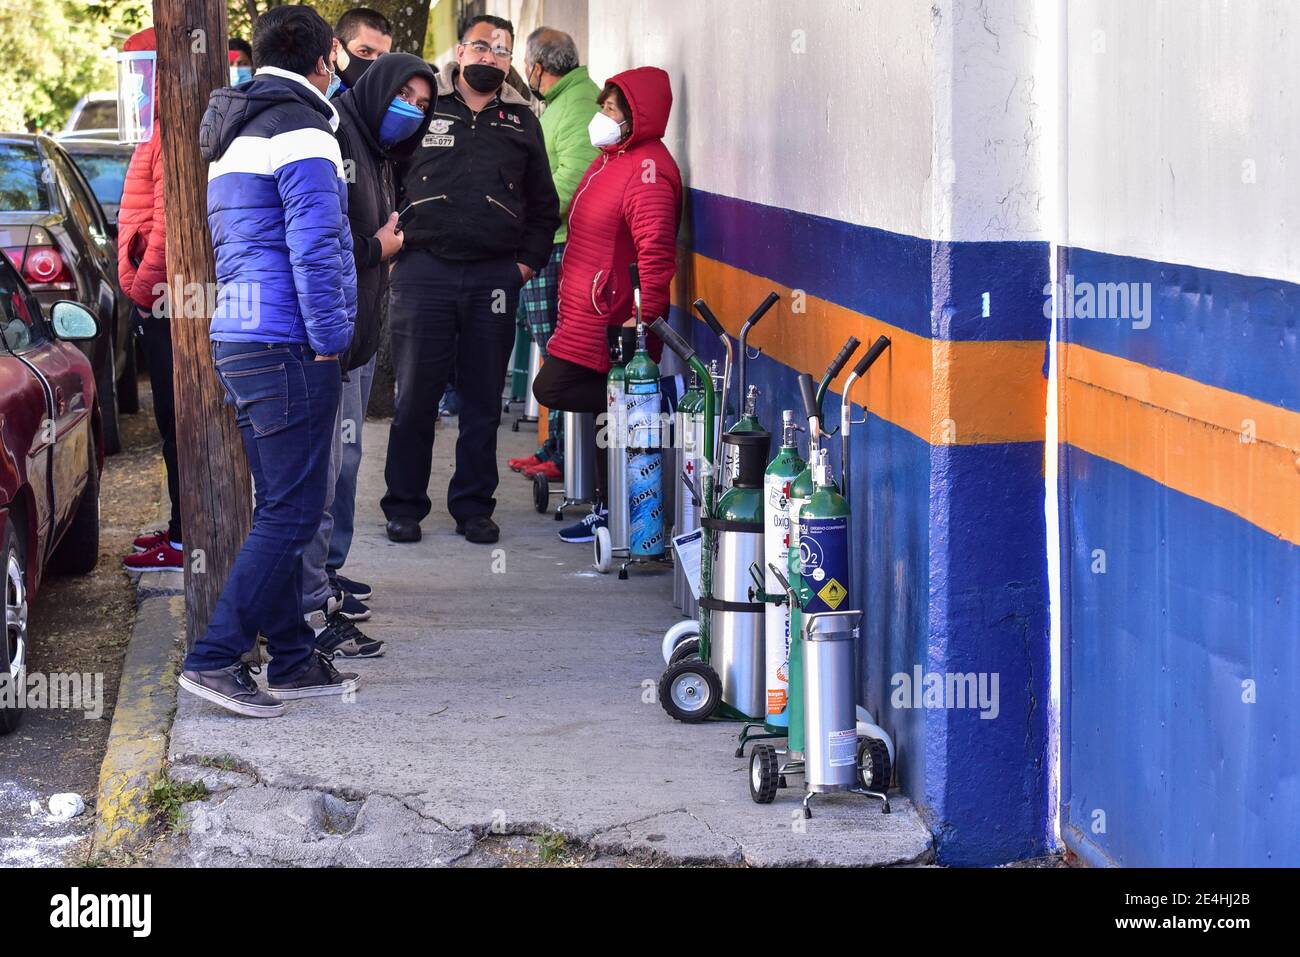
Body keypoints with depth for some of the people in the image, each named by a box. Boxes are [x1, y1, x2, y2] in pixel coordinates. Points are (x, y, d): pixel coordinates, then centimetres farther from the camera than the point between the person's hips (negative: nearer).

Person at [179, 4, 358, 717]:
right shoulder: (300, 130, -10)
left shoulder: (235, 139, 21)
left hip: (236, 339, 10)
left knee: (280, 507, 13)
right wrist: (329, 340, -12)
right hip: (288, 347, -10)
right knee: (291, 512, -8)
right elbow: (315, 249, -17)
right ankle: (215, 659, -10)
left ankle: (294, 659, 17)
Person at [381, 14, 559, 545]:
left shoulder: (522, 122, 13)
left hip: (494, 278, 2)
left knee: (483, 399, 6)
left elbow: (544, 205, 18)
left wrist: (527, 262, 7)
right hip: (423, 272, -2)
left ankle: (474, 506, 15)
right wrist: (394, 245, 0)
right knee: (415, 395, -1)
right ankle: (404, 506, 9)